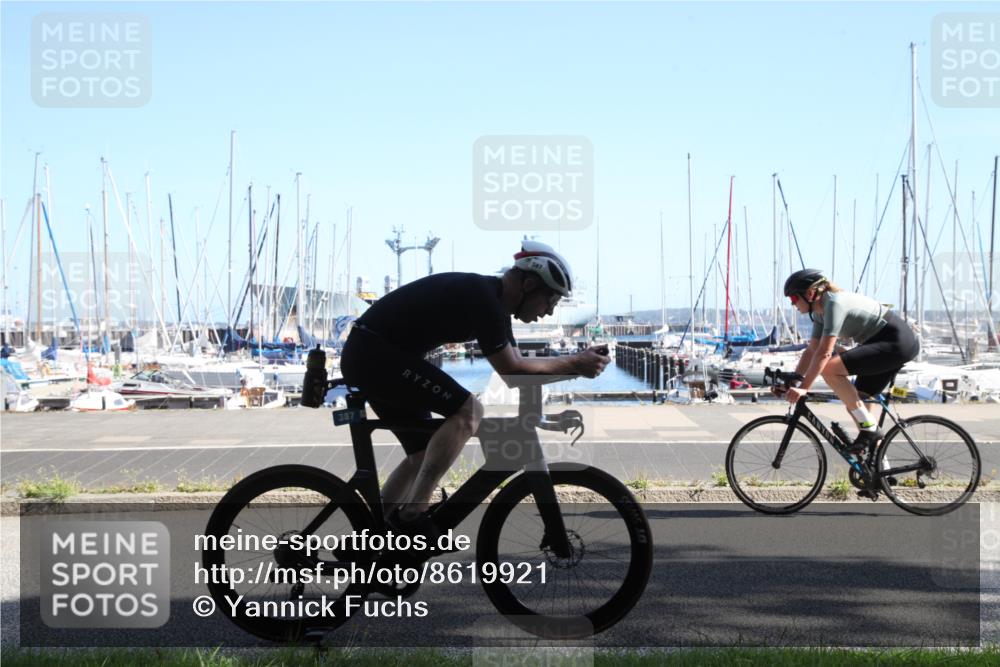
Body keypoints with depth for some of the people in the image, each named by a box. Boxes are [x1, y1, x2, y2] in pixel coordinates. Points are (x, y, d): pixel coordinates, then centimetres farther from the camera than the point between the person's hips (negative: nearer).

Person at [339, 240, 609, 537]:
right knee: (468, 411, -20)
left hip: (367, 356, 11)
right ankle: (412, 516, -17)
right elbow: (510, 369, -16)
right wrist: (573, 364, -9)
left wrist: (574, 365, 5)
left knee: (423, 456, 14)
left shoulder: (494, 301, 11)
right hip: (373, 353, -11)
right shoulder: (482, 297, -19)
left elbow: (518, 367, 14)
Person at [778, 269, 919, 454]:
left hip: (897, 342, -10)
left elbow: (824, 353, -26)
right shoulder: (820, 312, 9)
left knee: (829, 369, -22)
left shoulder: (835, 303, -20)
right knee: (854, 404, 11)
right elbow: (811, 350, 13)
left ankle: (870, 428, -13)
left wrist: (803, 388, -26)